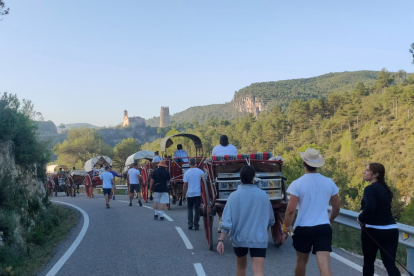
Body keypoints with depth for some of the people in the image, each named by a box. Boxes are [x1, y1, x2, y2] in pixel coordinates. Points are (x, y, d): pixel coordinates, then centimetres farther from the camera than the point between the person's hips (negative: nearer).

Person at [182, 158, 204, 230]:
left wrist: (183, 195, 5)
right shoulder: (200, 172, -2)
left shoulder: (187, 172, -3)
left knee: (190, 208, 15)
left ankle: (190, 223, 5)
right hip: (198, 193, 0)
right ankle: (196, 225, 6)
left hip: (190, 193, 0)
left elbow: (185, 185, -2)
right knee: (197, 209, 6)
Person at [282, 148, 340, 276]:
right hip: (323, 228, 2)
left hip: (303, 228, -2)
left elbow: (291, 210, -14)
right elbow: (337, 207, 12)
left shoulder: (297, 184, -11)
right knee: (324, 265, -3)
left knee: (301, 261, 21)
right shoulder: (329, 182, 2)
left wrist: (286, 228, -1)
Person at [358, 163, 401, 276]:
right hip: (391, 229, 6)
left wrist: (361, 218, -11)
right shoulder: (385, 188, 12)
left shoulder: (370, 189, -14)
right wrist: (363, 212, 5)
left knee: (368, 261, 14)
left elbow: (369, 208, -29)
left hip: (373, 230, -6)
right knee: (390, 264, 3)